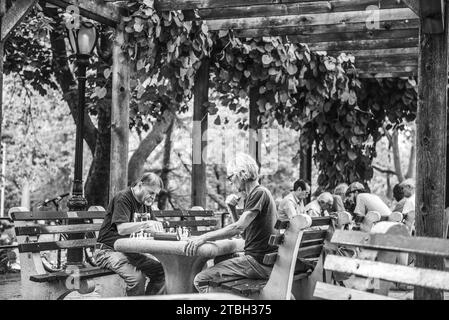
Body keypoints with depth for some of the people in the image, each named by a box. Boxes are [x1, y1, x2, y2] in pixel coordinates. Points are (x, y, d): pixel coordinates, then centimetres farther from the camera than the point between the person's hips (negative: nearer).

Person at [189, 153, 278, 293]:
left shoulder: (259, 193, -12)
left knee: (201, 280, -11)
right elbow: (244, 232, 19)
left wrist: (203, 238, -20)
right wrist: (233, 209, 6)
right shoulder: (250, 197, 19)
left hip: (258, 262, -10)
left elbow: (238, 228, -21)